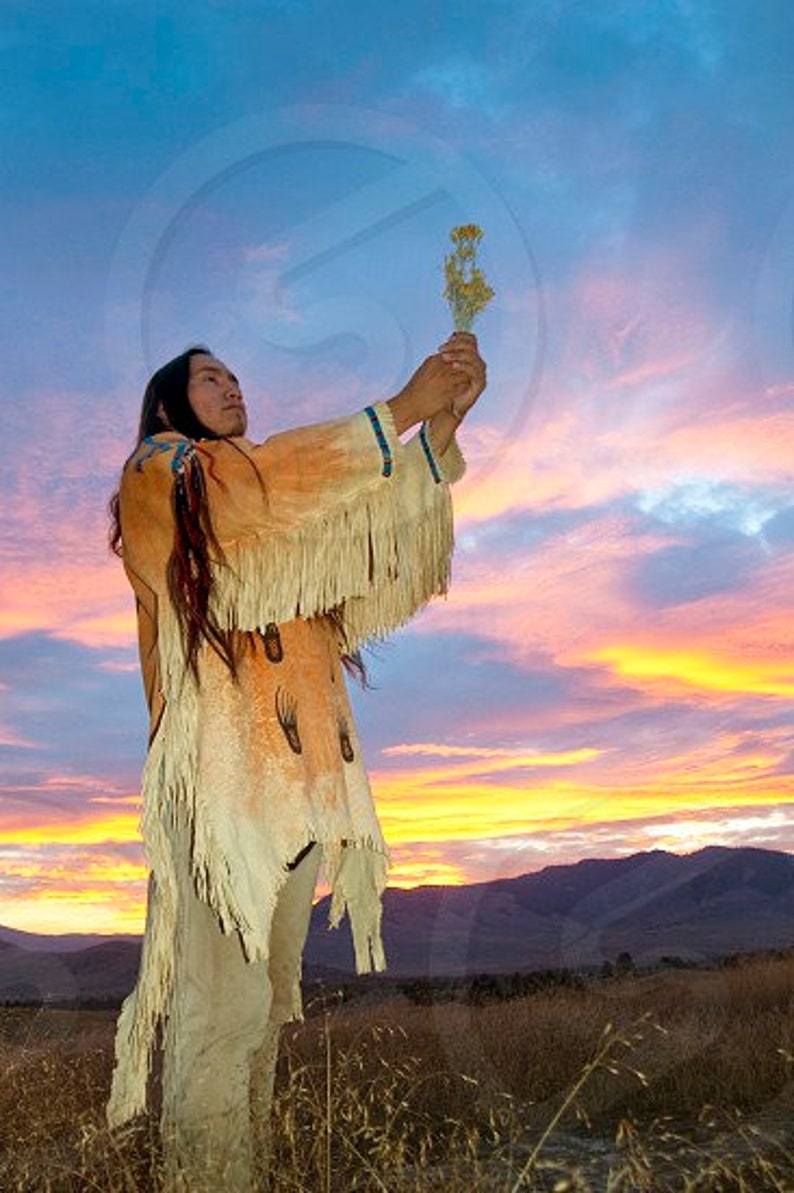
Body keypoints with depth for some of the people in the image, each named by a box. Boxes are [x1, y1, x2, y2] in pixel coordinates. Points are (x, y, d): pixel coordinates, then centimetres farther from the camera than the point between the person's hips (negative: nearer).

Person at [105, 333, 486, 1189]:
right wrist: (401, 411, -7)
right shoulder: (157, 473, 9)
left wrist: (443, 424, 5)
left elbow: (383, 537, 16)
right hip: (220, 766, -7)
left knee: (267, 1003, 6)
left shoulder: (280, 508, 29)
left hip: (298, 771, 7)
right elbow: (262, 483, -11)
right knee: (223, 1006, -11)